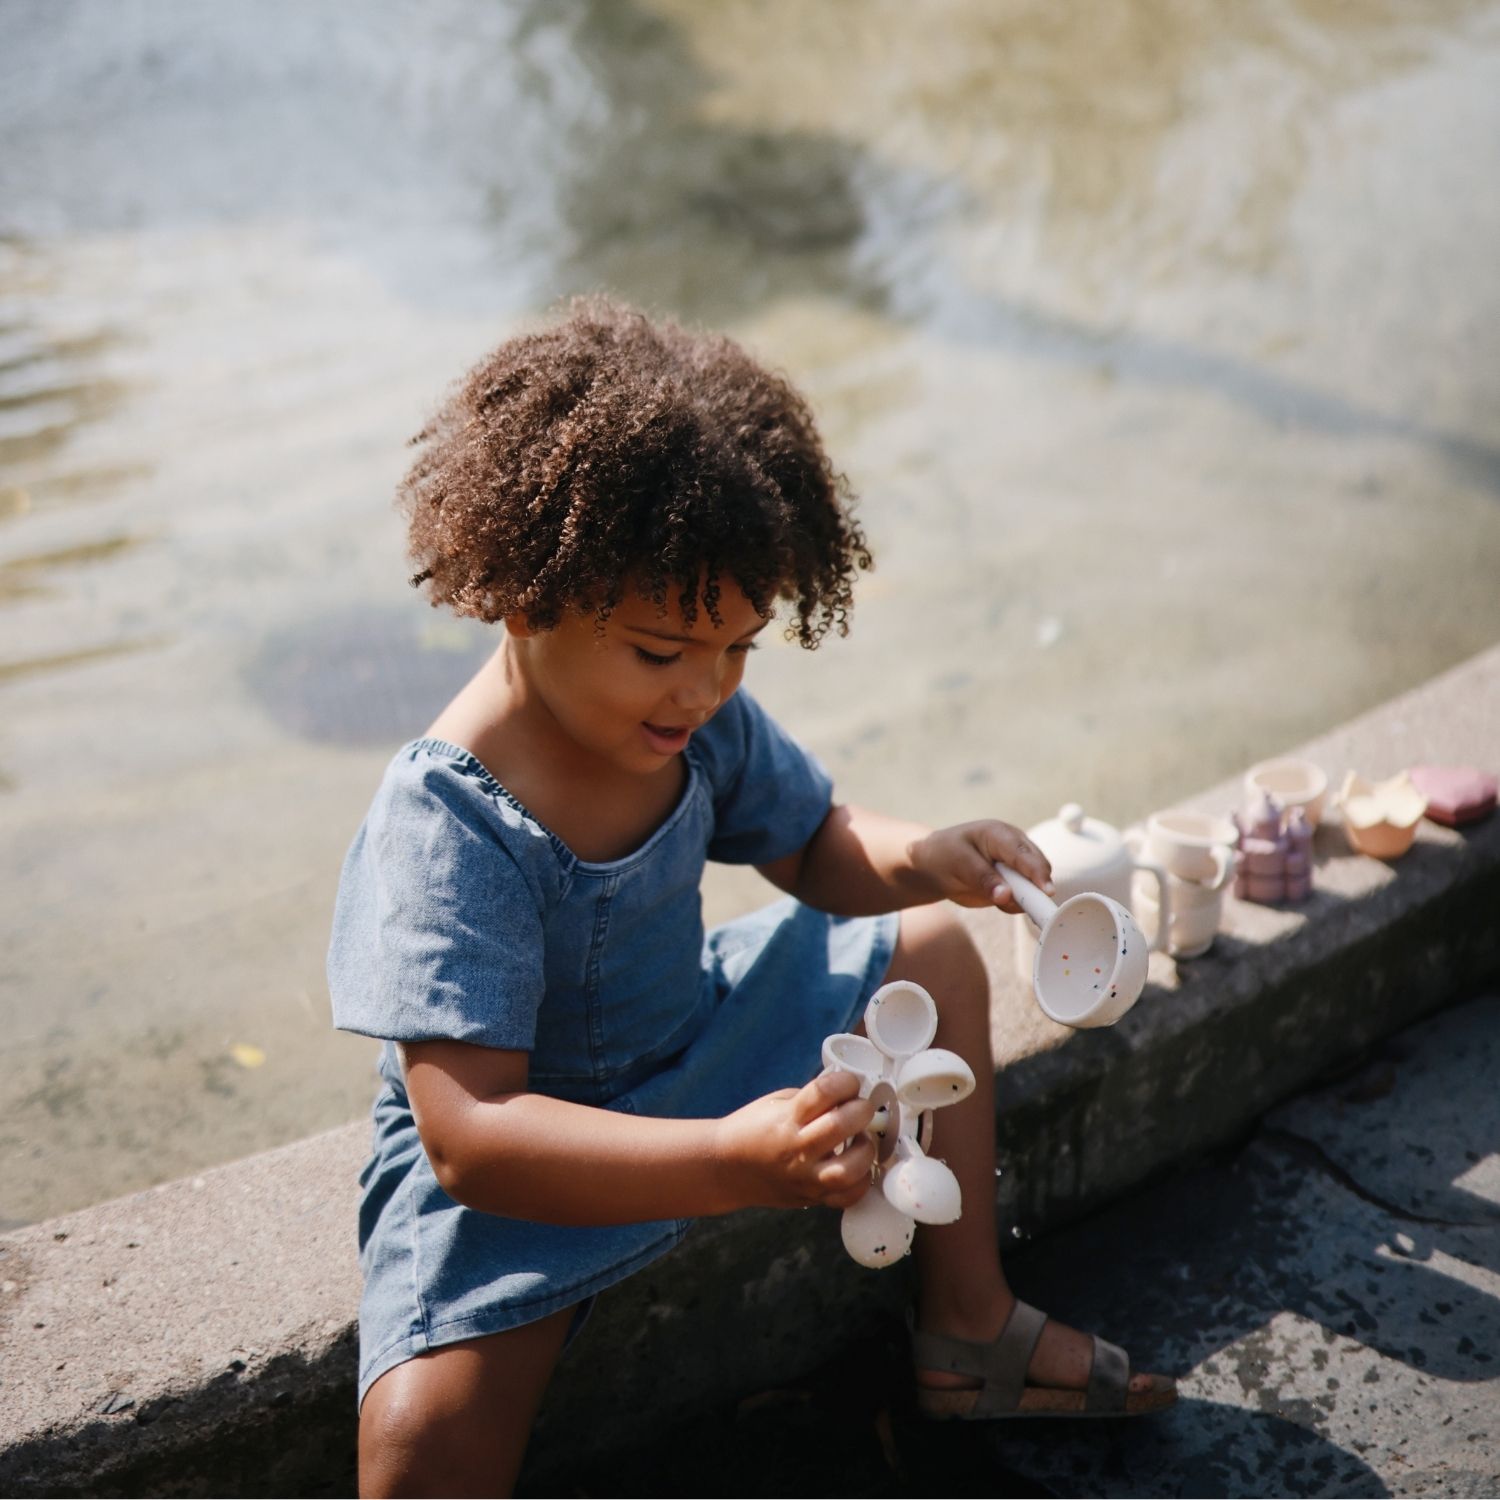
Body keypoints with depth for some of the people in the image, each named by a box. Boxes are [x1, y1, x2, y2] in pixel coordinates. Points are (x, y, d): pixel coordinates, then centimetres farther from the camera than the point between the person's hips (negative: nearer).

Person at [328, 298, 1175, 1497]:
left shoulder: (702, 720, -11)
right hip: (521, 1153, -7)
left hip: (692, 1051, 8)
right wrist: (730, 1163, -51)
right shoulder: (445, 831, -33)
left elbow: (817, 847, 8)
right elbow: (470, 1135, -38)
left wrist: (913, 859, -17)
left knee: (931, 952, 10)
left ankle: (967, 1330, 22)